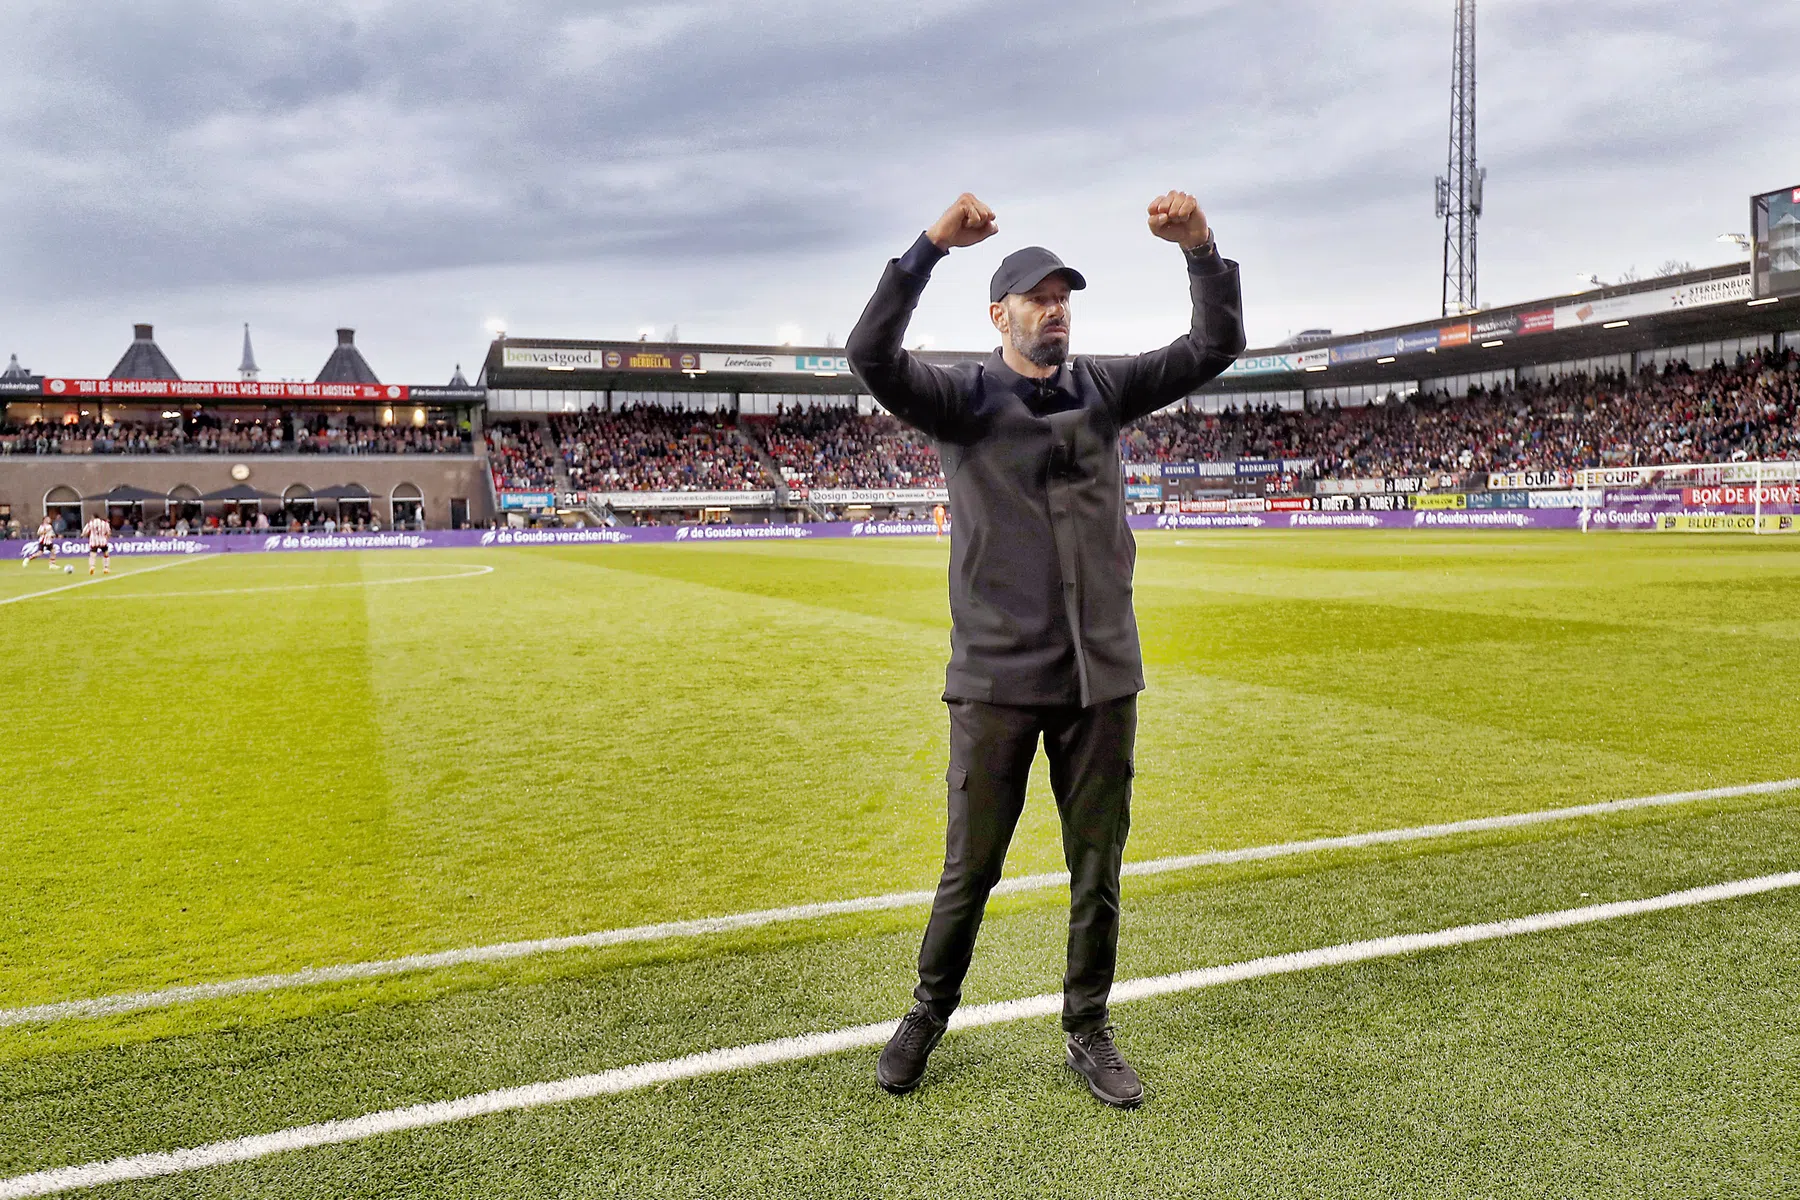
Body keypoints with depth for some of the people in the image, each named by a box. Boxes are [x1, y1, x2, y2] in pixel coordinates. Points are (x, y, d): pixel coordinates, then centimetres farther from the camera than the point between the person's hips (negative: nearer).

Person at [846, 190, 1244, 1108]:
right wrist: (931, 247, -27)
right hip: (997, 677, -3)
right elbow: (870, 354, -18)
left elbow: (1214, 349, 5)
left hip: (1102, 675, 4)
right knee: (970, 868, 7)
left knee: (1098, 870, 11)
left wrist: (1201, 252, -10)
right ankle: (928, 1014, 30)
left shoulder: (1103, 388, 9)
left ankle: (1087, 1032, 29)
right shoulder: (962, 397, -2)